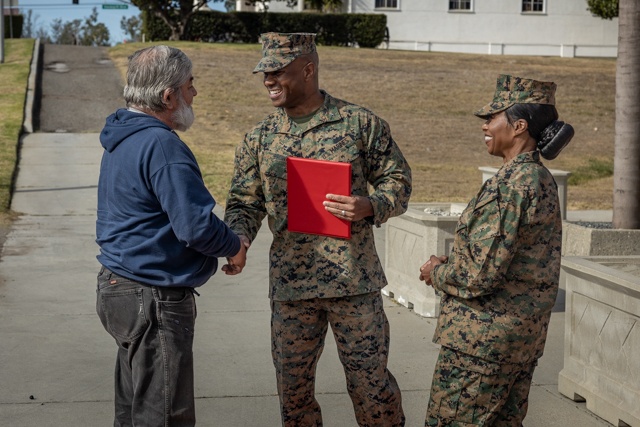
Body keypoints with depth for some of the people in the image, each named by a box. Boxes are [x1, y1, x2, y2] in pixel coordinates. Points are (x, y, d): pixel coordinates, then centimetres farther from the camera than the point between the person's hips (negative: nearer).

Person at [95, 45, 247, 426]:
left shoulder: (123, 139, 12)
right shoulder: (161, 145, -21)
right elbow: (197, 225, -26)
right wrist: (234, 247, -5)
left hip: (119, 285, 11)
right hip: (154, 300, -11)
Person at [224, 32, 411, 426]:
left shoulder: (361, 124, -3)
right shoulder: (259, 139, 5)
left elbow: (398, 181, 1)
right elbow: (245, 203, 8)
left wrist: (369, 207, -19)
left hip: (354, 279, -3)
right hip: (290, 284, 3)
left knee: (370, 381, 7)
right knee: (293, 388, 12)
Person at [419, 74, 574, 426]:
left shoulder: (508, 185, -21)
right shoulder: (541, 179, 10)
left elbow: (480, 275, -24)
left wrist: (436, 273, -5)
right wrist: (451, 265, 7)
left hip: (485, 338, -9)